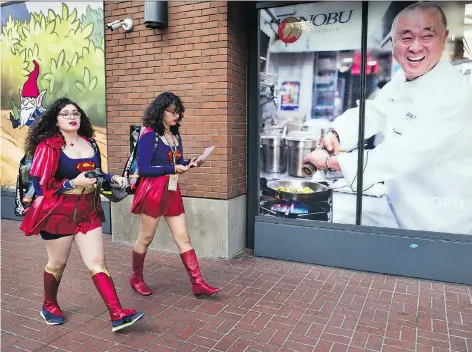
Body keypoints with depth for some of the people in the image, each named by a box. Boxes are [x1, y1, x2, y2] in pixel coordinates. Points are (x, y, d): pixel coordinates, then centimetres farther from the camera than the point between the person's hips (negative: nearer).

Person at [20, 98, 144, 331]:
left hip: (88, 211, 4)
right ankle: (49, 306, 41)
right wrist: (74, 183, -24)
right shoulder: (48, 146, -12)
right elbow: (40, 185, -15)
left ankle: (117, 315, -1)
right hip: (58, 212, -4)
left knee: (97, 262, 1)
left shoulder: (89, 143, 5)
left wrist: (113, 178, -1)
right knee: (57, 263, 14)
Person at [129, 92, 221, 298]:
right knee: (145, 238, 8)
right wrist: (172, 169, -19)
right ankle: (136, 278, 29)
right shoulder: (149, 135, -11)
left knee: (183, 238, 3)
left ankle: (198, 284, 6)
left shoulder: (176, 136, 12)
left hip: (172, 192, 7)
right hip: (152, 192, -7)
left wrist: (189, 164, -6)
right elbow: (143, 169, -15)